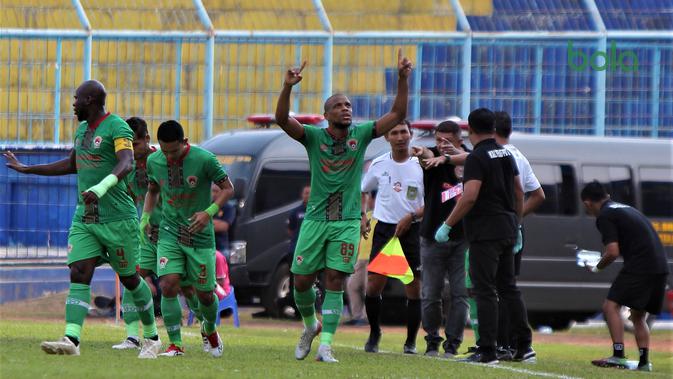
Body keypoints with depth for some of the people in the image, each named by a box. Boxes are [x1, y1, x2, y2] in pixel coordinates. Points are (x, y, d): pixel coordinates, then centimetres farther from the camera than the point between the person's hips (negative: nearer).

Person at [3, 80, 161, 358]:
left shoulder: (117, 128, -12)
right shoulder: (82, 130, 16)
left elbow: (126, 164, -28)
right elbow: (71, 165, 31)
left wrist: (102, 187, -46)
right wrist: (26, 170, 35)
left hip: (117, 218, -7)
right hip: (84, 218, 7)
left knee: (129, 279, 6)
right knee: (79, 275, -10)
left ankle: (151, 336, 24)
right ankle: (71, 340, -21)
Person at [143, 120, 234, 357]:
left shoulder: (204, 159, -15)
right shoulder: (154, 161, -3)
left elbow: (228, 188, -5)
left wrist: (209, 213, -19)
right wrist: (145, 216, 2)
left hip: (200, 235, -2)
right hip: (169, 233, 2)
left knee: (205, 293, 5)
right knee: (168, 285, -17)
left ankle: (210, 329, 39)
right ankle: (176, 344, -8)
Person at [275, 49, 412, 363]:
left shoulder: (361, 135, 3)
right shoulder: (313, 136, -1)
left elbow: (398, 115, -1)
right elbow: (282, 119, -16)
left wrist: (402, 79, -13)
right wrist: (287, 88, -31)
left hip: (348, 222, 0)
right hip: (315, 219, 0)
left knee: (335, 283, -7)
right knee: (302, 281, 3)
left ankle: (325, 345, -8)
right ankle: (310, 326, 31)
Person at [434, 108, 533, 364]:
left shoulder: (477, 158, -13)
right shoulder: (506, 155, 12)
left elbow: (469, 197, -21)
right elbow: (519, 192, 17)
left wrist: (447, 225, -15)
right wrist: (517, 225, 26)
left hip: (485, 232, -8)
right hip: (507, 231, 8)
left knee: (485, 290, -6)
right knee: (508, 287, 14)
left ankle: (487, 351, -7)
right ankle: (524, 346, 14)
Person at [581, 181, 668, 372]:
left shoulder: (604, 217, -3)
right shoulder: (625, 208, 25)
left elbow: (613, 252, -11)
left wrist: (597, 268, 7)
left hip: (639, 266, -9)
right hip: (660, 266, 9)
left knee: (611, 306, -8)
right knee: (638, 316, 18)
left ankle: (618, 355, -19)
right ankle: (644, 362, 10)